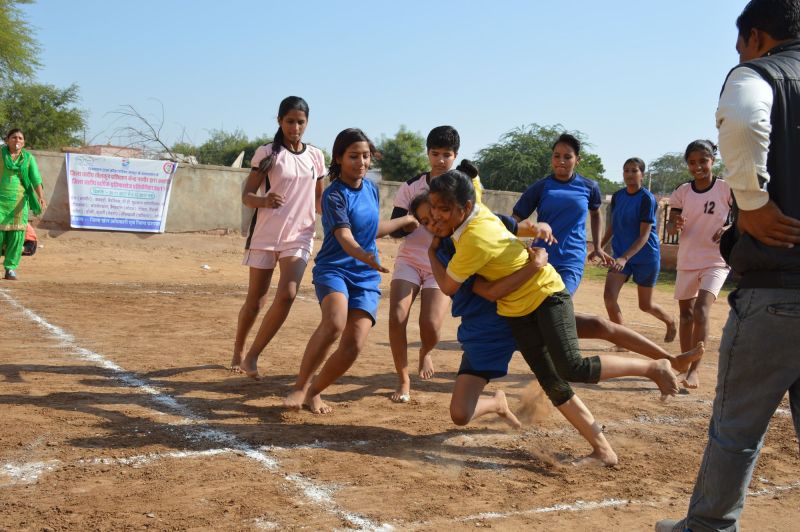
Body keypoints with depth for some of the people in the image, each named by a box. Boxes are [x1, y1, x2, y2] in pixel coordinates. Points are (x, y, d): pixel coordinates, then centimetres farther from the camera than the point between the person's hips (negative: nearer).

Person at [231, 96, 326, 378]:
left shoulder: (315, 156, 9)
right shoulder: (267, 153, -2)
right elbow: (246, 195, -4)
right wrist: (264, 200, -26)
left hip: (299, 236, 2)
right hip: (265, 235, -2)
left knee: (287, 294, -17)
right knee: (256, 299, 5)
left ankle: (252, 356, -4)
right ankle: (237, 354, 28)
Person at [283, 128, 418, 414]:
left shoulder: (370, 188, 10)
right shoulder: (334, 195, -12)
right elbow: (345, 237, -26)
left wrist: (405, 220, 35)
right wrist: (365, 256, -47)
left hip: (367, 276, 6)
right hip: (334, 268, -5)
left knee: (354, 345, -12)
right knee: (335, 322, -35)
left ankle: (314, 392, 12)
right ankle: (300, 386, -16)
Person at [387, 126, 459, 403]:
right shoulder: (411, 186, -1)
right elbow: (395, 229, -2)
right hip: (409, 261, 1)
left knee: (431, 326, -16)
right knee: (397, 318, -18)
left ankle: (425, 352, 23)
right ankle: (403, 381, 2)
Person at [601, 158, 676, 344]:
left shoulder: (647, 198, -16)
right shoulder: (617, 196, 2)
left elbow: (644, 235, -20)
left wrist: (625, 257, -30)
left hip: (646, 257, -5)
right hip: (621, 254, 5)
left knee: (645, 305, 9)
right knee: (609, 295, -15)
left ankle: (670, 321, 41)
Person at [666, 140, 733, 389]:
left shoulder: (727, 188, -8)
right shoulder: (682, 192, 0)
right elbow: (671, 226, 4)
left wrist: (730, 230, -19)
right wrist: (675, 225, -19)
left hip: (716, 261, -4)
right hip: (687, 262, 4)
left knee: (701, 311, -19)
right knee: (686, 314, 13)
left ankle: (694, 369, -14)